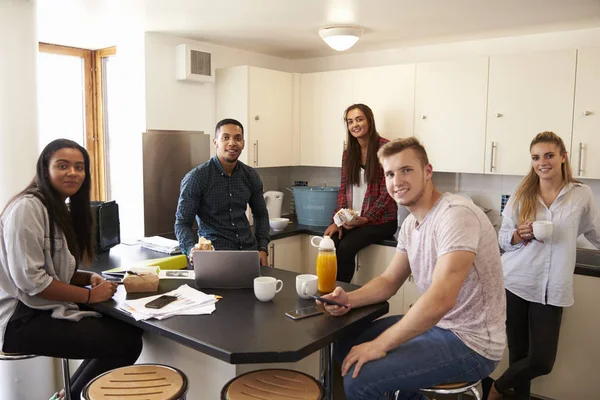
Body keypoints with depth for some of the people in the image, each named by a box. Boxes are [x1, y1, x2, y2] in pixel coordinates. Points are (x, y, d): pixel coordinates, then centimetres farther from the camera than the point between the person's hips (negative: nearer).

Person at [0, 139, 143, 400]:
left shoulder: (63, 210, 12)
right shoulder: (27, 207, -17)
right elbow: (29, 278, -23)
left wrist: (90, 278, -4)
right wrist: (89, 295, -17)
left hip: (47, 309, 9)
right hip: (22, 318, -9)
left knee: (129, 332, 0)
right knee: (126, 343, -15)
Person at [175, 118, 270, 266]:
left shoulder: (251, 176, 4)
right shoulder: (196, 177, -9)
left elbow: (261, 214, 16)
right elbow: (183, 222, -7)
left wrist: (263, 248, 4)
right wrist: (192, 249, -26)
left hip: (249, 250, 4)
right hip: (214, 255, -4)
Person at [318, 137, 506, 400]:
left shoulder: (456, 215, -24)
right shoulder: (410, 223, 6)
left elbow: (440, 300, -32)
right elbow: (389, 281, 11)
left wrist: (380, 344, -23)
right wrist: (349, 299, -9)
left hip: (470, 343, -9)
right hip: (438, 324, 9)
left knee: (358, 378, -20)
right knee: (346, 346, 13)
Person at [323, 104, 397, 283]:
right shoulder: (348, 152, 11)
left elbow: (387, 192, -11)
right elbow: (343, 189, 10)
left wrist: (365, 219, -14)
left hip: (380, 221, -5)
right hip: (351, 219, 5)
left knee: (346, 247, -26)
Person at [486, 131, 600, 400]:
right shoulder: (522, 194, 2)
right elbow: (503, 238, 4)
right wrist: (519, 235, -16)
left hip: (552, 290, 0)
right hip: (515, 283, 0)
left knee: (542, 361, -2)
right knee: (519, 353, 7)